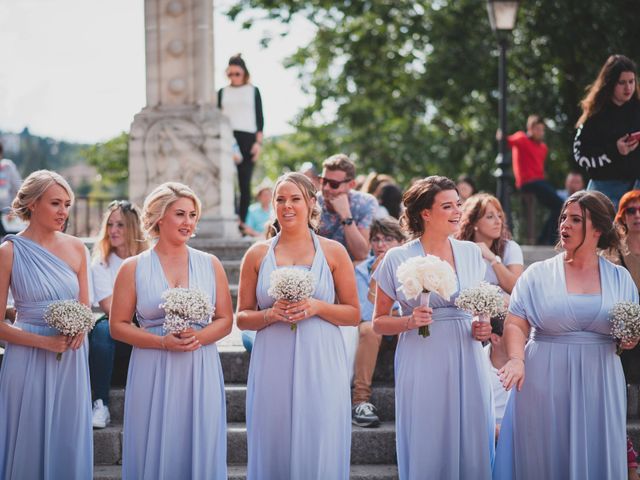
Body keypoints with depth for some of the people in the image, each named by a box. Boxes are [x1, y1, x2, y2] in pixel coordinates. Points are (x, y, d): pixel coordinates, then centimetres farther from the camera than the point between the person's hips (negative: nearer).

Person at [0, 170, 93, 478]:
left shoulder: (76, 248, 5)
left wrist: (80, 328, -7)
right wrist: (45, 341, -17)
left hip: (71, 359, 4)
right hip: (29, 360, -4)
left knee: (68, 443, 9)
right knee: (30, 446, 4)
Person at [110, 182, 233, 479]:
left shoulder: (210, 265, 8)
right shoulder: (133, 268, 2)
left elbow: (225, 320, 8)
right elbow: (118, 326, 0)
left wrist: (198, 337, -12)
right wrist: (163, 342, -13)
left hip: (201, 372, 2)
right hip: (153, 373, -2)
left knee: (201, 452, 3)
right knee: (155, 452, 1)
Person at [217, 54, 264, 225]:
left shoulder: (253, 91, 12)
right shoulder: (222, 92, 15)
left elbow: (259, 118, 8)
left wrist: (258, 142, -3)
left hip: (248, 138, -1)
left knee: (244, 182, -4)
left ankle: (242, 222, -2)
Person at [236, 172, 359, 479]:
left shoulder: (333, 252, 5)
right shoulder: (257, 255, 7)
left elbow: (353, 314, 6)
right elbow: (242, 317, 9)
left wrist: (317, 307, -10)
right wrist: (271, 314, -10)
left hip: (320, 364, -1)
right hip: (273, 365, 1)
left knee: (319, 450, -1)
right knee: (274, 451, 3)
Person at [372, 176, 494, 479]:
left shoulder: (471, 253, 8)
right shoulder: (398, 258, -3)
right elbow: (378, 322, 1)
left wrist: (483, 328, 1)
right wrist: (409, 321, -16)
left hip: (467, 363, 3)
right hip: (423, 366, -3)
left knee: (471, 449, 4)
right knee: (427, 449, 1)